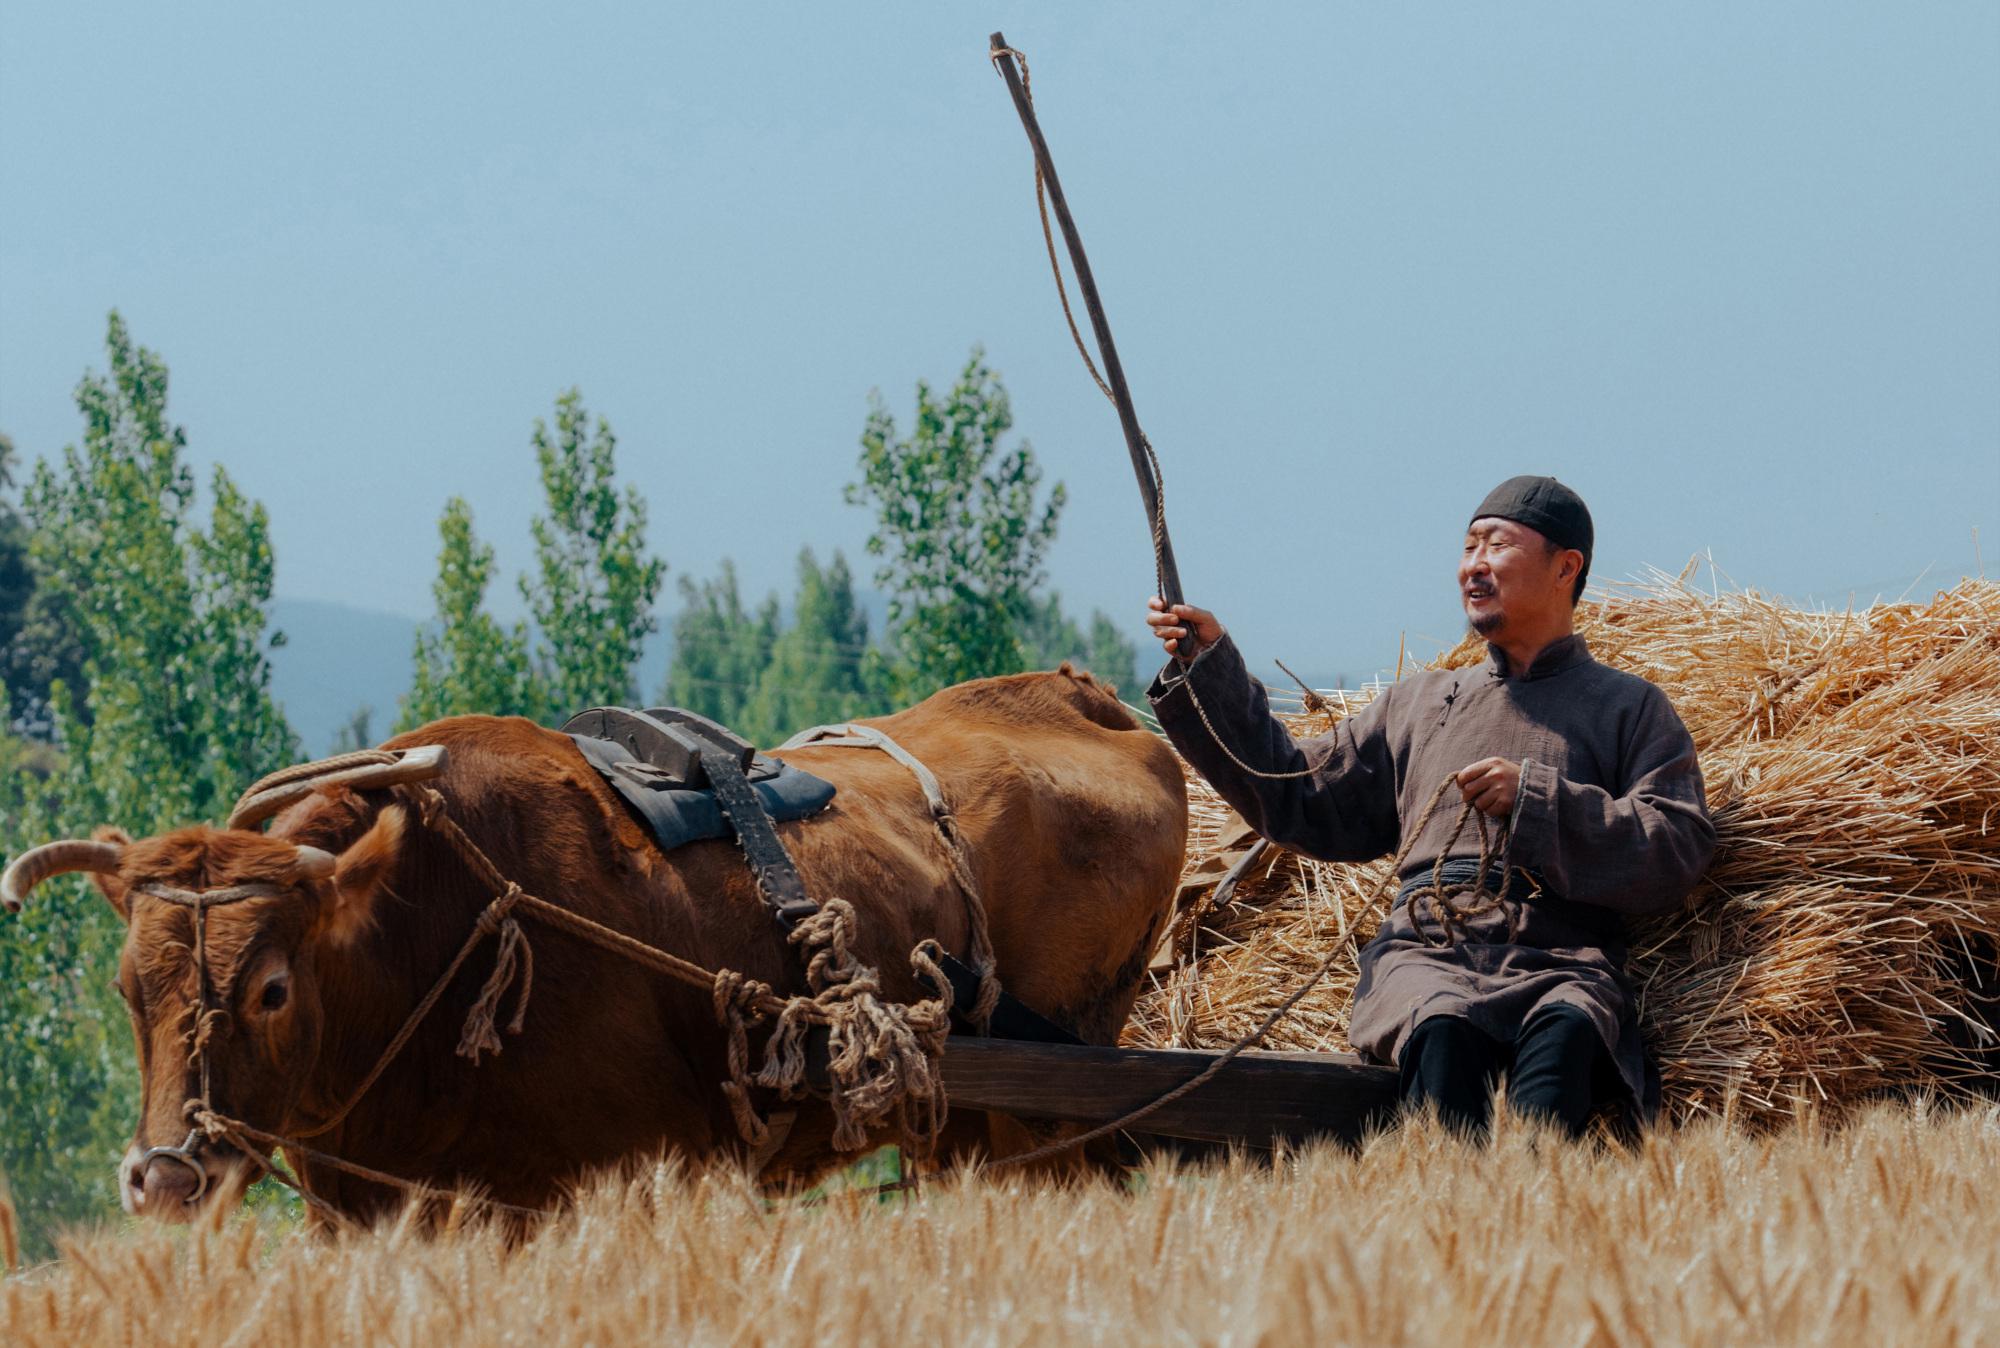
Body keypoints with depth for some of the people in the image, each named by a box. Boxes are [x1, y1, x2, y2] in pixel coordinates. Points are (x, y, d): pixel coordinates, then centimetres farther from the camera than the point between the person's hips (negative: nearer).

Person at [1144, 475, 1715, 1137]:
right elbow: (1298, 803, 29)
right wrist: (1209, 668, 24)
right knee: (1443, 1030, -37)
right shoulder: (1417, 703, 32)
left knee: (1565, 1029, -40)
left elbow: (1679, 853, 4)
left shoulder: (1630, 708, 19)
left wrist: (1534, 799, -6)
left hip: (1565, 965, -2)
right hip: (1427, 953, 2)